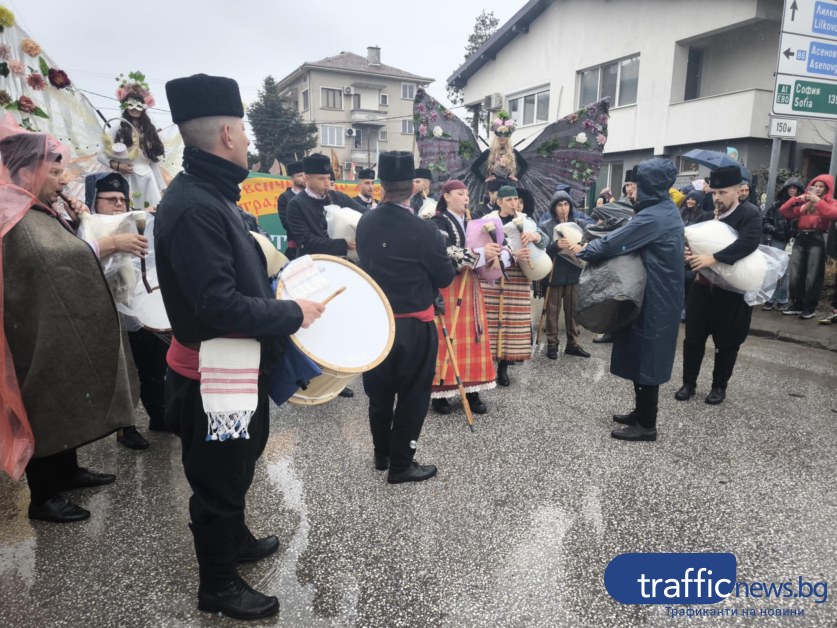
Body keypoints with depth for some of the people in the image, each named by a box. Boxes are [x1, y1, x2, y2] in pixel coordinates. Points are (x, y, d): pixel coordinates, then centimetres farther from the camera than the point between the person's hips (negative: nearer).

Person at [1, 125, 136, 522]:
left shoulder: (39, 213, 12)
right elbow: (49, 261, -34)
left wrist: (80, 223, 8)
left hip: (61, 330, 10)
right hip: (39, 335, -10)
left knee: (64, 403, 21)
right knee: (45, 409, 2)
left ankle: (67, 471, 39)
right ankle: (43, 498, 18)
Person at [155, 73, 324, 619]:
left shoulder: (213, 194, 6)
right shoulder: (193, 207, -27)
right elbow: (219, 307, -31)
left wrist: (279, 289, 10)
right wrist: (292, 312, -22)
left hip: (239, 364, 10)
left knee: (239, 464, 28)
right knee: (219, 479, 10)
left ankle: (235, 538, 52)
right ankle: (218, 585, 32)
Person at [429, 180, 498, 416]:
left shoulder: (471, 222, 16)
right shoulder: (438, 222, -7)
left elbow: (481, 249, 13)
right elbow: (446, 253, -22)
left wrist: (493, 253, -8)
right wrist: (479, 253, -26)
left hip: (470, 286, 7)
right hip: (448, 287, -7)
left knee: (472, 337, 7)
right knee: (447, 338, -5)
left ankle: (472, 390, 13)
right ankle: (440, 392, 4)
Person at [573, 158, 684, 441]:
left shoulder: (653, 217, -21)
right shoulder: (668, 210, 11)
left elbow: (614, 243, -18)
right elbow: (628, 239, 13)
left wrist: (583, 251, -1)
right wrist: (590, 248, 3)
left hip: (654, 297, -10)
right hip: (660, 293, 10)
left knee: (644, 357, -1)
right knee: (643, 355, 17)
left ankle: (646, 425, 9)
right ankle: (642, 412, 29)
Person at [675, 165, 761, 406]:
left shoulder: (750, 214, -11)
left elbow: (748, 243, -28)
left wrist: (713, 258, -36)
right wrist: (690, 253, -16)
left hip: (732, 290, -4)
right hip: (703, 286, 4)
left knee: (726, 342, 9)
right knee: (693, 338, 8)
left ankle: (719, 386, 25)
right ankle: (689, 383, 22)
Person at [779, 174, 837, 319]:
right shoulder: (803, 202, 18)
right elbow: (784, 212, 10)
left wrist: (818, 201, -14)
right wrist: (796, 199, -1)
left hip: (817, 239, -3)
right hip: (800, 238, 3)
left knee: (812, 275, -3)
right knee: (795, 274, 0)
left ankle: (810, 307, 7)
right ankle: (798, 304, 12)